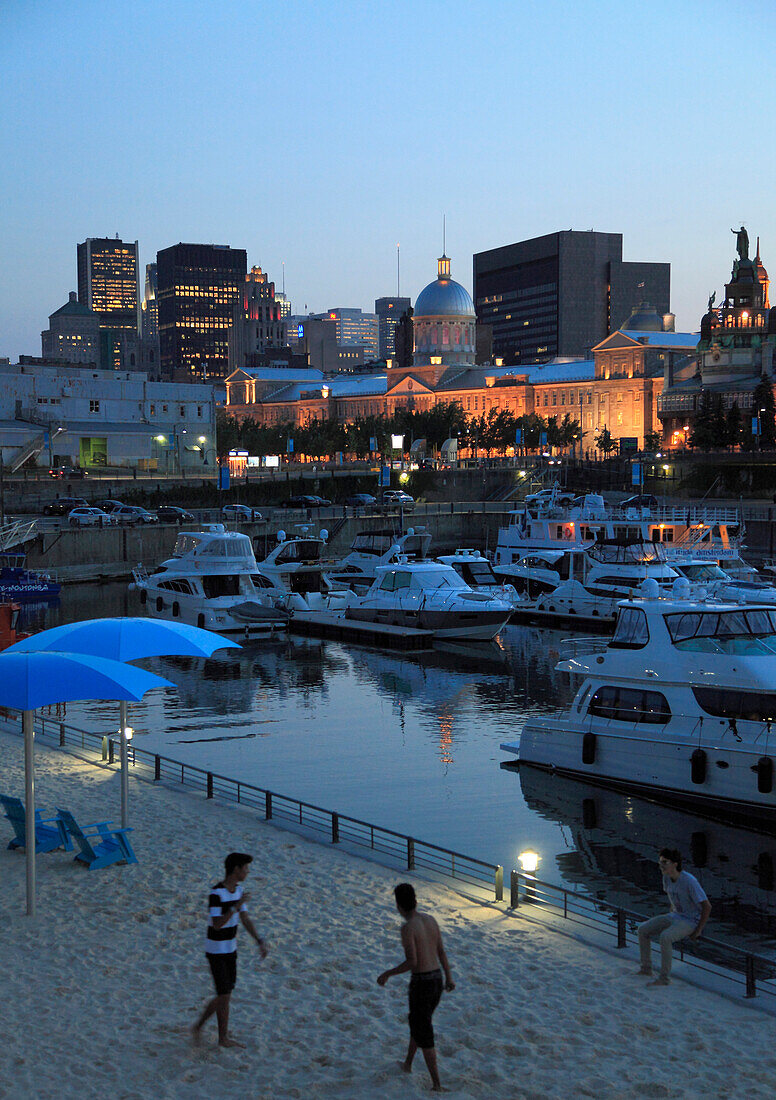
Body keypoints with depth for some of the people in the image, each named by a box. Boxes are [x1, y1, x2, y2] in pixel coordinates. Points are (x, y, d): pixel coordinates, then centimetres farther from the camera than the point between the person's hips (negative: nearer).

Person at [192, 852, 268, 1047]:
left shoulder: (238, 889, 2)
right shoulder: (216, 893, -24)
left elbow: (245, 919, 5)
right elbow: (217, 925, -29)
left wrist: (260, 941, -4)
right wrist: (237, 905, -33)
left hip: (230, 949, 8)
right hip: (216, 952, -8)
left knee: (225, 994, 12)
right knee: (224, 996, -3)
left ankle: (198, 1026, 26)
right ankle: (223, 1037, 12)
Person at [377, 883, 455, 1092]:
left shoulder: (407, 927, -18)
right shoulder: (430, 920, 5)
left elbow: (412, 962, -23)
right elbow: (442, 951, 12)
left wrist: (387, 974, -10)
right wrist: (449, 977, 23)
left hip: (421, 983, -8)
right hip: (437, 980, 8)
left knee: (424, 1035, 4)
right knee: (416, 1020, 29)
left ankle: (437, 1085, 7)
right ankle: (407, 1064, 47)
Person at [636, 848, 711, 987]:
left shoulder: (689, 881, -25)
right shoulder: (667, 878, -2)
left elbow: (707, 906, -22)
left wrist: (698, 931, -18)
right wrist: (669, 917, 15)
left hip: (691, 921, -8)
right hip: (675, 916, 8)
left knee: (665, 936, -33)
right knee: (642, 930, 0)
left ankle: (664, 978, -25)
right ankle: (646, 967, 12)